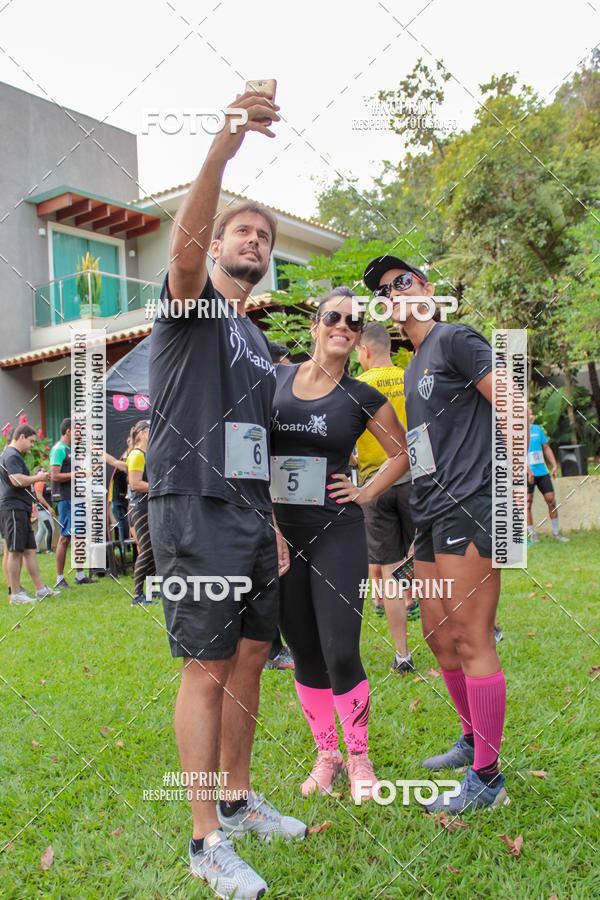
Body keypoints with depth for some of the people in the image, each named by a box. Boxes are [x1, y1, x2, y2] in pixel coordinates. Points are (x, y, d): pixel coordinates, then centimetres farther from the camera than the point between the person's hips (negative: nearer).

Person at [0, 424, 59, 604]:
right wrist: (38, 478, -10)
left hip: (20, 509, 11)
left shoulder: (15, 455, 22)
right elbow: (17, 480, -22)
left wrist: (36, 477, 17)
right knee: (15, 552, -6)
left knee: (29, 550, 11)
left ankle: (40, 589, 14)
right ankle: (15, 594, -2)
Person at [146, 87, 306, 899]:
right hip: (195, 511, -7)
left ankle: (240, 801, 29)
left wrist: (273, 525, 17)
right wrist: (219, 151, -39)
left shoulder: (258, 341, 22)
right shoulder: (191, 304, 1)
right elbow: (185, 248, -24)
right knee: (208, 671, -4)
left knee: (250, 660, 12)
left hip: (250, 517, 8)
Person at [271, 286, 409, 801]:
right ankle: (327, 755, 29)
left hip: (337, 534, -2)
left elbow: (403, 454, 13)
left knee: (341, 655, -4)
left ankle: (359, 758, 19)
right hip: (279, 533, 2)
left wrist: (367, 492, 1)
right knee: (305, 654, 11)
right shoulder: (275, 380, 5)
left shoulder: (363, 399, 1)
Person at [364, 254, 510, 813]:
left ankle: (486, 777, 5)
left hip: (466, 509, -9)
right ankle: (474, 739, 33)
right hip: (431, 515, 10)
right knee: (438, 634, 15)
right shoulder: (412, 368, 22)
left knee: (471, 641, -6)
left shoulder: (454, 339, -4)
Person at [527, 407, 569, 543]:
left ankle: (556, 533, 14)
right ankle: (532, 535, 7)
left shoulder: (537, 429, 12)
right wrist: (528, 471, -21)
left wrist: (554, 465, 8)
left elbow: (546, 448, 18)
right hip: (526, 474, -5)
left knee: (551, 500, 4)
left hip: (542, 471, 5)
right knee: (528, 503, -3)